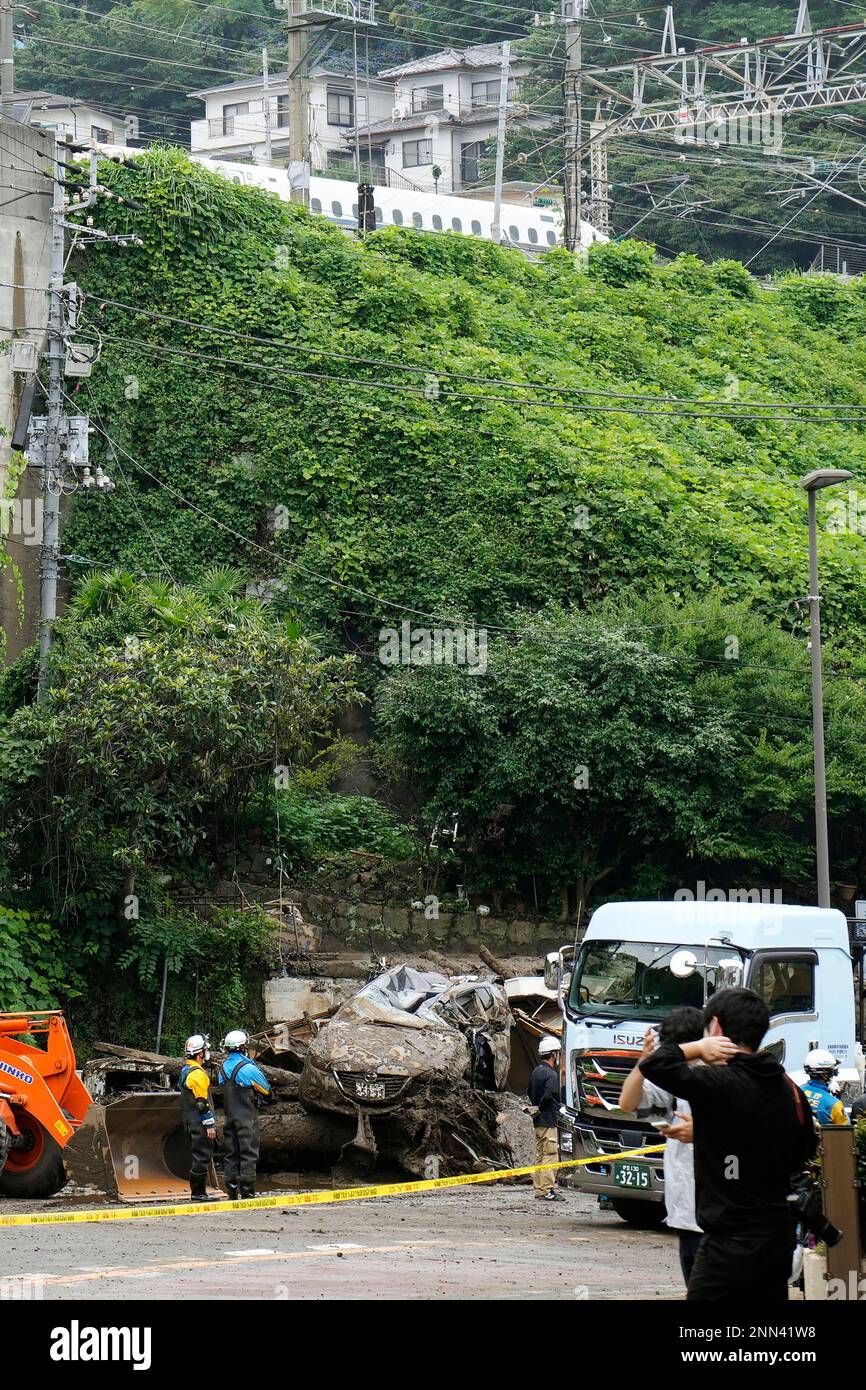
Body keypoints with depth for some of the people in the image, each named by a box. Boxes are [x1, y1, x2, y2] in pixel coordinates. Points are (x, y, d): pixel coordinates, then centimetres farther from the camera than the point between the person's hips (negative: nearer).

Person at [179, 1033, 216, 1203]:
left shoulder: (185, 1071, 16)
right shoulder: (197, 1073, -16)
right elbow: (202, 1103, -20)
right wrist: (210, 1125, -17)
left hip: (191, 1123, 10)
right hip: (200, 1124, -10)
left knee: (200, 1157, 13)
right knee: (202, 1157, -7)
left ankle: (199, 1192, 16)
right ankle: (197, 1192, -7)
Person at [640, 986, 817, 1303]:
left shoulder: (720, 1084, -16)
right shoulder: (789, 1089, 7)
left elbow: (655, 1064, -25)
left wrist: (698, 1049, -5)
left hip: (731, 1240, -8)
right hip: (780, 1234, 8)